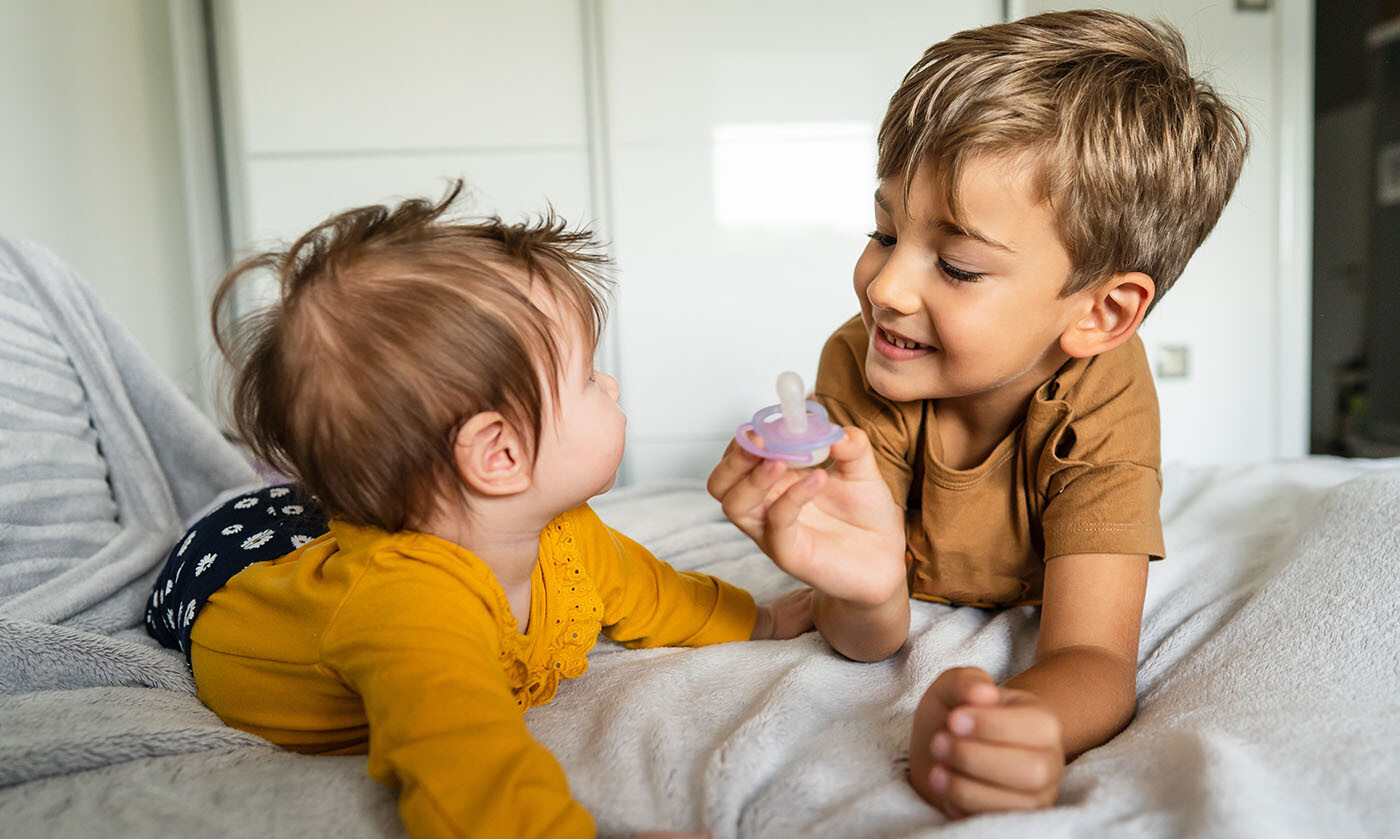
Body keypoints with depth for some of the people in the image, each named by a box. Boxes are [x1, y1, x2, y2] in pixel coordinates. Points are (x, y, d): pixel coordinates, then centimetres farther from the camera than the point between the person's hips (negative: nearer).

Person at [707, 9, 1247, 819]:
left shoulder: (1101, 399, -37)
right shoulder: (857, 363, -35)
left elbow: (1090, 657, -44)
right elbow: (875, 639, -33)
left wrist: (1020, 727, -69)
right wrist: (868, 590, -60)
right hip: (912, 607, 1)